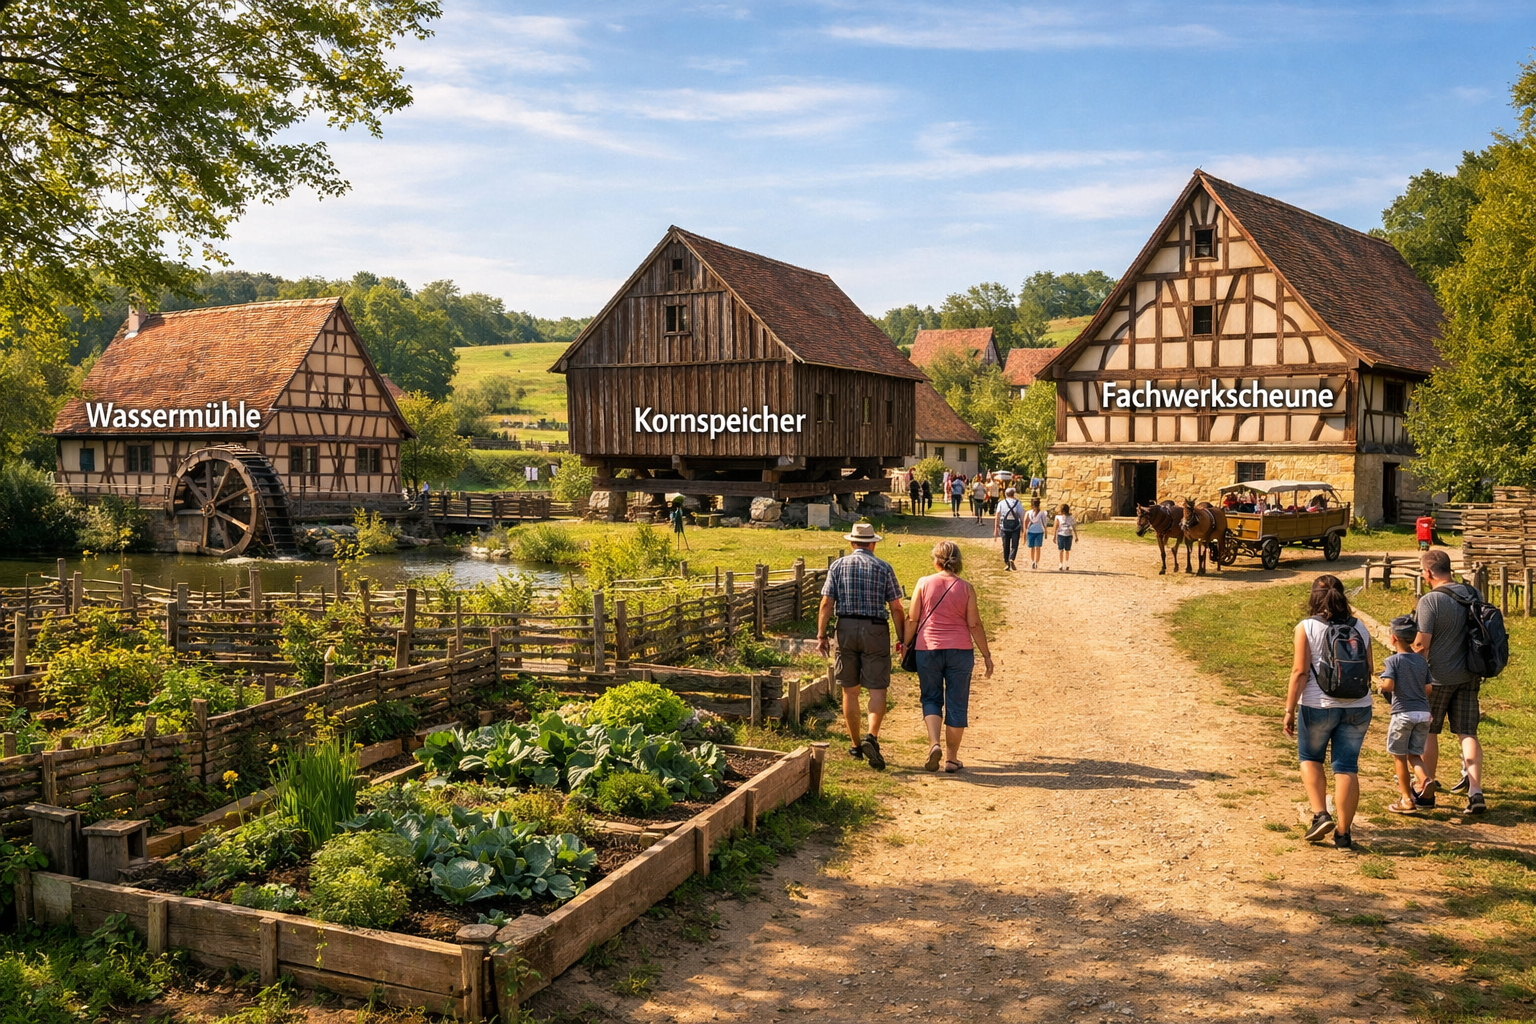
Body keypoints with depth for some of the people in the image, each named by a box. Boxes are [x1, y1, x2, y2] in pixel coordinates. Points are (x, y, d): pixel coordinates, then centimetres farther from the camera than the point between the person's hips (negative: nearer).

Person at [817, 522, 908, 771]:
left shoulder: (838, 566, 5)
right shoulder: (884, 568, 1)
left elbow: (827, 603, -1)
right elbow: (896, 607, 0)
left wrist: (821, 634, 1)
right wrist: (902, 638, 7)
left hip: (846, 628, 2)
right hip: (875, 630, -2)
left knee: (850, 690, 11)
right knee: (877, 688, 0)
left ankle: (856, 745, 18)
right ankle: (872, 737, -21)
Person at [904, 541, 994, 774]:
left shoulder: (923, 583, -3)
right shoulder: (966, 588, -2)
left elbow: (912, 620, -2)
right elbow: (974, 625, -2)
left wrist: (905, 645, 11)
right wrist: (986, 654, 6)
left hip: (928, 649, 0)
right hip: (960, 650, 0)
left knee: (931, 698, 14)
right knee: (956, 703, 8)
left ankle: (934, 743, -8)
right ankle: (951, 758, 13)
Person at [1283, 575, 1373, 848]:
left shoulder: (1306, 627, -7)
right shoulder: (1359, 627, 5)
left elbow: (1300, 672, -11)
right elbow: (1369, 670, 10)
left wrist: (1289, 709, -8)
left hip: (1317, 705, -3)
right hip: (1358, 707, 3)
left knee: (1310, 758, 18)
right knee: (1347, 767, 6)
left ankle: (1320, 815, 3)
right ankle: (1342, 833, 8)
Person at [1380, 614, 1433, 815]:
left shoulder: (1393, 660, -8)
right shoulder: (1422, 660, 8)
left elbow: (1388, 686, -20)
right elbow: (1429, 689, 10)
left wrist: (1382, 687, 2)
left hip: (1403, 713, -5)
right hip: (1424, 713, 5)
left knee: (1399, 756, 8)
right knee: (1414, 754, 15)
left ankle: (1407, 800, 11)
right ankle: (1425, 779, -14)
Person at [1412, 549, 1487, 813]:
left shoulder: (1429, 601, -18)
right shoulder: (1473, 594, 2)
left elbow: (1421, 645, -18)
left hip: (1438, 676, -5)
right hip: (1468, 676, 5)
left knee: (1428, 732, 10)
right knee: (1468, 733, 6)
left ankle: (1427, 792, 17)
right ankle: (1475, 791, -5)